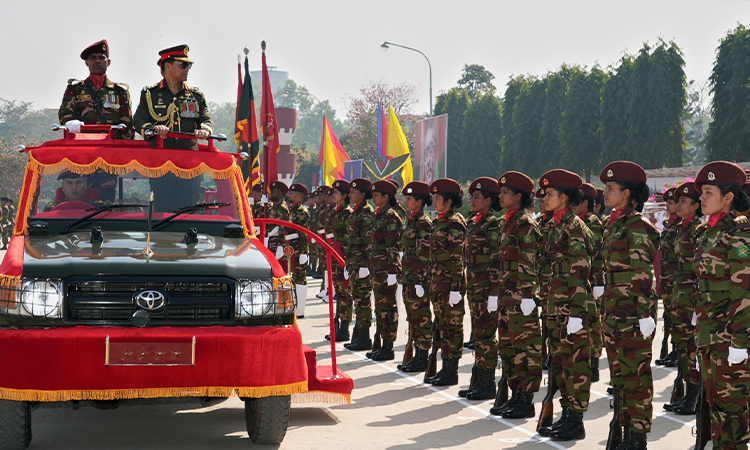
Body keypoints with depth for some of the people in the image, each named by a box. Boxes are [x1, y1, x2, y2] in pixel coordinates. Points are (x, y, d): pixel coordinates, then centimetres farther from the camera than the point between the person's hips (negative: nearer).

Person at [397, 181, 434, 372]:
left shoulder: (424, 223, -14)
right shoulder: (412, 220, 15)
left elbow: (424, 255, -17)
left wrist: (419, 280, -20)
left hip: (419, 277, -10)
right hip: (409, 277, 10)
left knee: (421, 318, -3)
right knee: (413, 317, 12)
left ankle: (422, 360, 3)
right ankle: (417, 357, 19)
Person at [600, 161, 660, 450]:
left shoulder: (638, 228, -13)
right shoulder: (613, 225, 14)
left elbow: (643, 276, -16)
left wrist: (645, 315, -18)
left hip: (633, 314, -9)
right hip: (613, 312, 9)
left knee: (636, 374, -2)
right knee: (619, 373, 12)